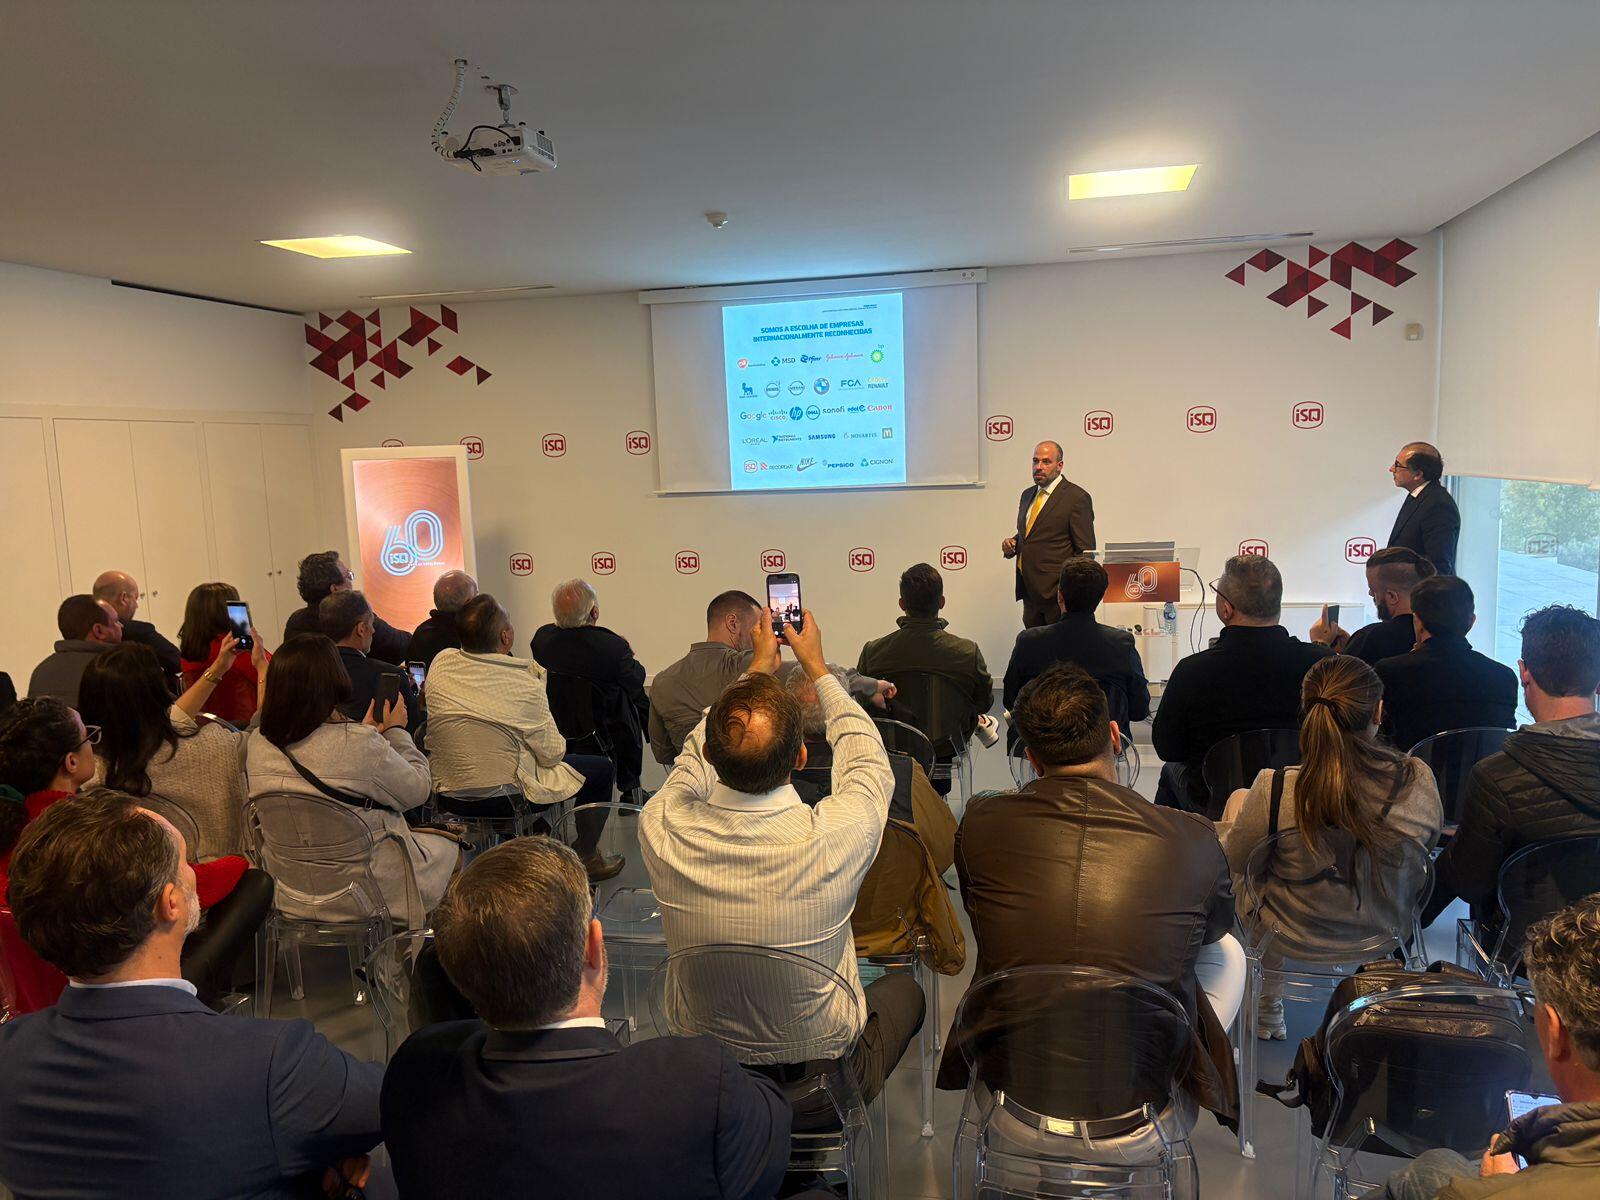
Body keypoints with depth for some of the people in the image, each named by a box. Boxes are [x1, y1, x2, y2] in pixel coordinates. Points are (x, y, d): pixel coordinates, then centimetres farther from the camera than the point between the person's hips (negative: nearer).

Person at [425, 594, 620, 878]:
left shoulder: (440, 663, -8)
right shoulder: (525, 685, -23)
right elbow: (552, 754, -12)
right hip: (504, 798, -7)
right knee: (601, 767, 12)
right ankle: (587, 859, 26)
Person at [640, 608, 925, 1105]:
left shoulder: (662, 830, -27)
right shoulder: (836, 837, -33)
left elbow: (696, 754, -2)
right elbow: (866, 756, -9)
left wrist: (758, 667, 8)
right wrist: (816, 665, 4)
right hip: (825, 1064, -2)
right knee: (903, 988, 28)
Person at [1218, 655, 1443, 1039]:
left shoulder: (1274, 792, -31)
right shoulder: (1419, 780, -22)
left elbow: (1236, 859, -11)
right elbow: (1427, 847, 0)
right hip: (1386, 935, 3)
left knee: (1237, 798, 20)